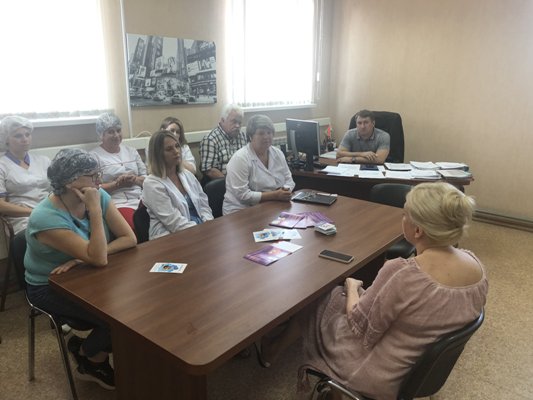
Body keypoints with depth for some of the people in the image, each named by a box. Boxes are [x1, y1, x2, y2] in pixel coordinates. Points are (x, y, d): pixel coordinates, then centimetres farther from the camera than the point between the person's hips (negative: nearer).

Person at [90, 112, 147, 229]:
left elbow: (146, 178, 17)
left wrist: (136, 180, -4)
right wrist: (117, 184, -12)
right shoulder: (94, 156, 5)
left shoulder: (131, 151, 20)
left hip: (141, 200, 5)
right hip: (118, 205, -5)